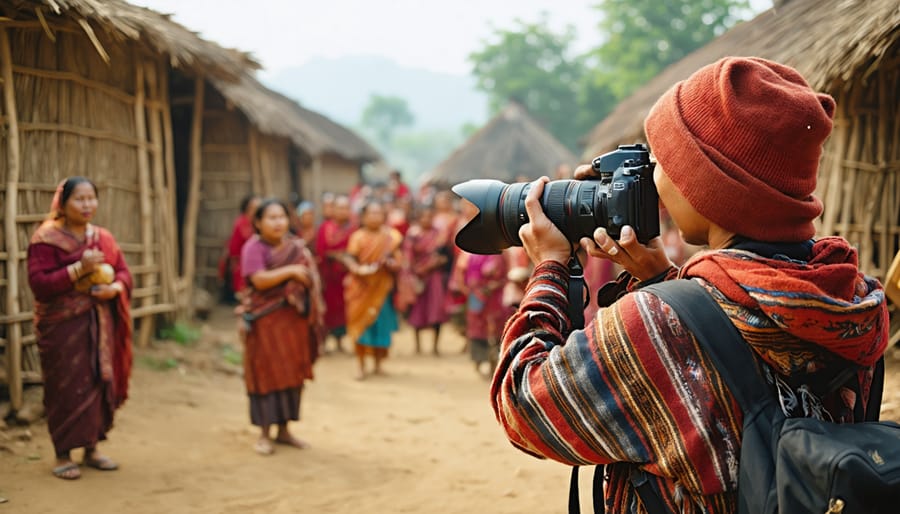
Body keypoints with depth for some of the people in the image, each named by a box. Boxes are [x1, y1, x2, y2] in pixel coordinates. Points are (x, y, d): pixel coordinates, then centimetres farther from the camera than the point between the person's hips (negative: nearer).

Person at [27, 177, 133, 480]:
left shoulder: (103, 238, 10)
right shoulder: (46, 239, -8)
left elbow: (123, 272, 13)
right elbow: (38, 283, -16)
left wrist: (115, 288, -10)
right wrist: (79, 268, -23)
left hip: (100, 325, 5)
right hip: (63, 327, -5)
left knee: (99, 384, 7)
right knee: (66, 388, -2)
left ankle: (92, 449, 20)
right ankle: (63, 455, 9)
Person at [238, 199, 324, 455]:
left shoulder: (296, 246, 8)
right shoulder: (254, 247, -8)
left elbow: (308, 278, 13)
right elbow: (259, 280, -20)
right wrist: (291, 271, -20)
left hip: (293, 318, 5)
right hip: (265, 319, -5)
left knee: (291, 374, 8)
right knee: (267, 374, -1)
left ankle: (283, 429, 19)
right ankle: (264, 434, 7)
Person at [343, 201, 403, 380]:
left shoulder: (390, 236, 4)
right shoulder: (358, 236, -1)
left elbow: (398, 262, 4)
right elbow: (350, 258, -7)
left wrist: (389, 263, -17)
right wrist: (357, 269, -27)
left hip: (381, 287, 1)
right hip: (361, 287, -1)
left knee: (381, 323, 3)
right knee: (360, 323, -2)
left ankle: (378, 364, 19)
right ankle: (361, 366, 7)